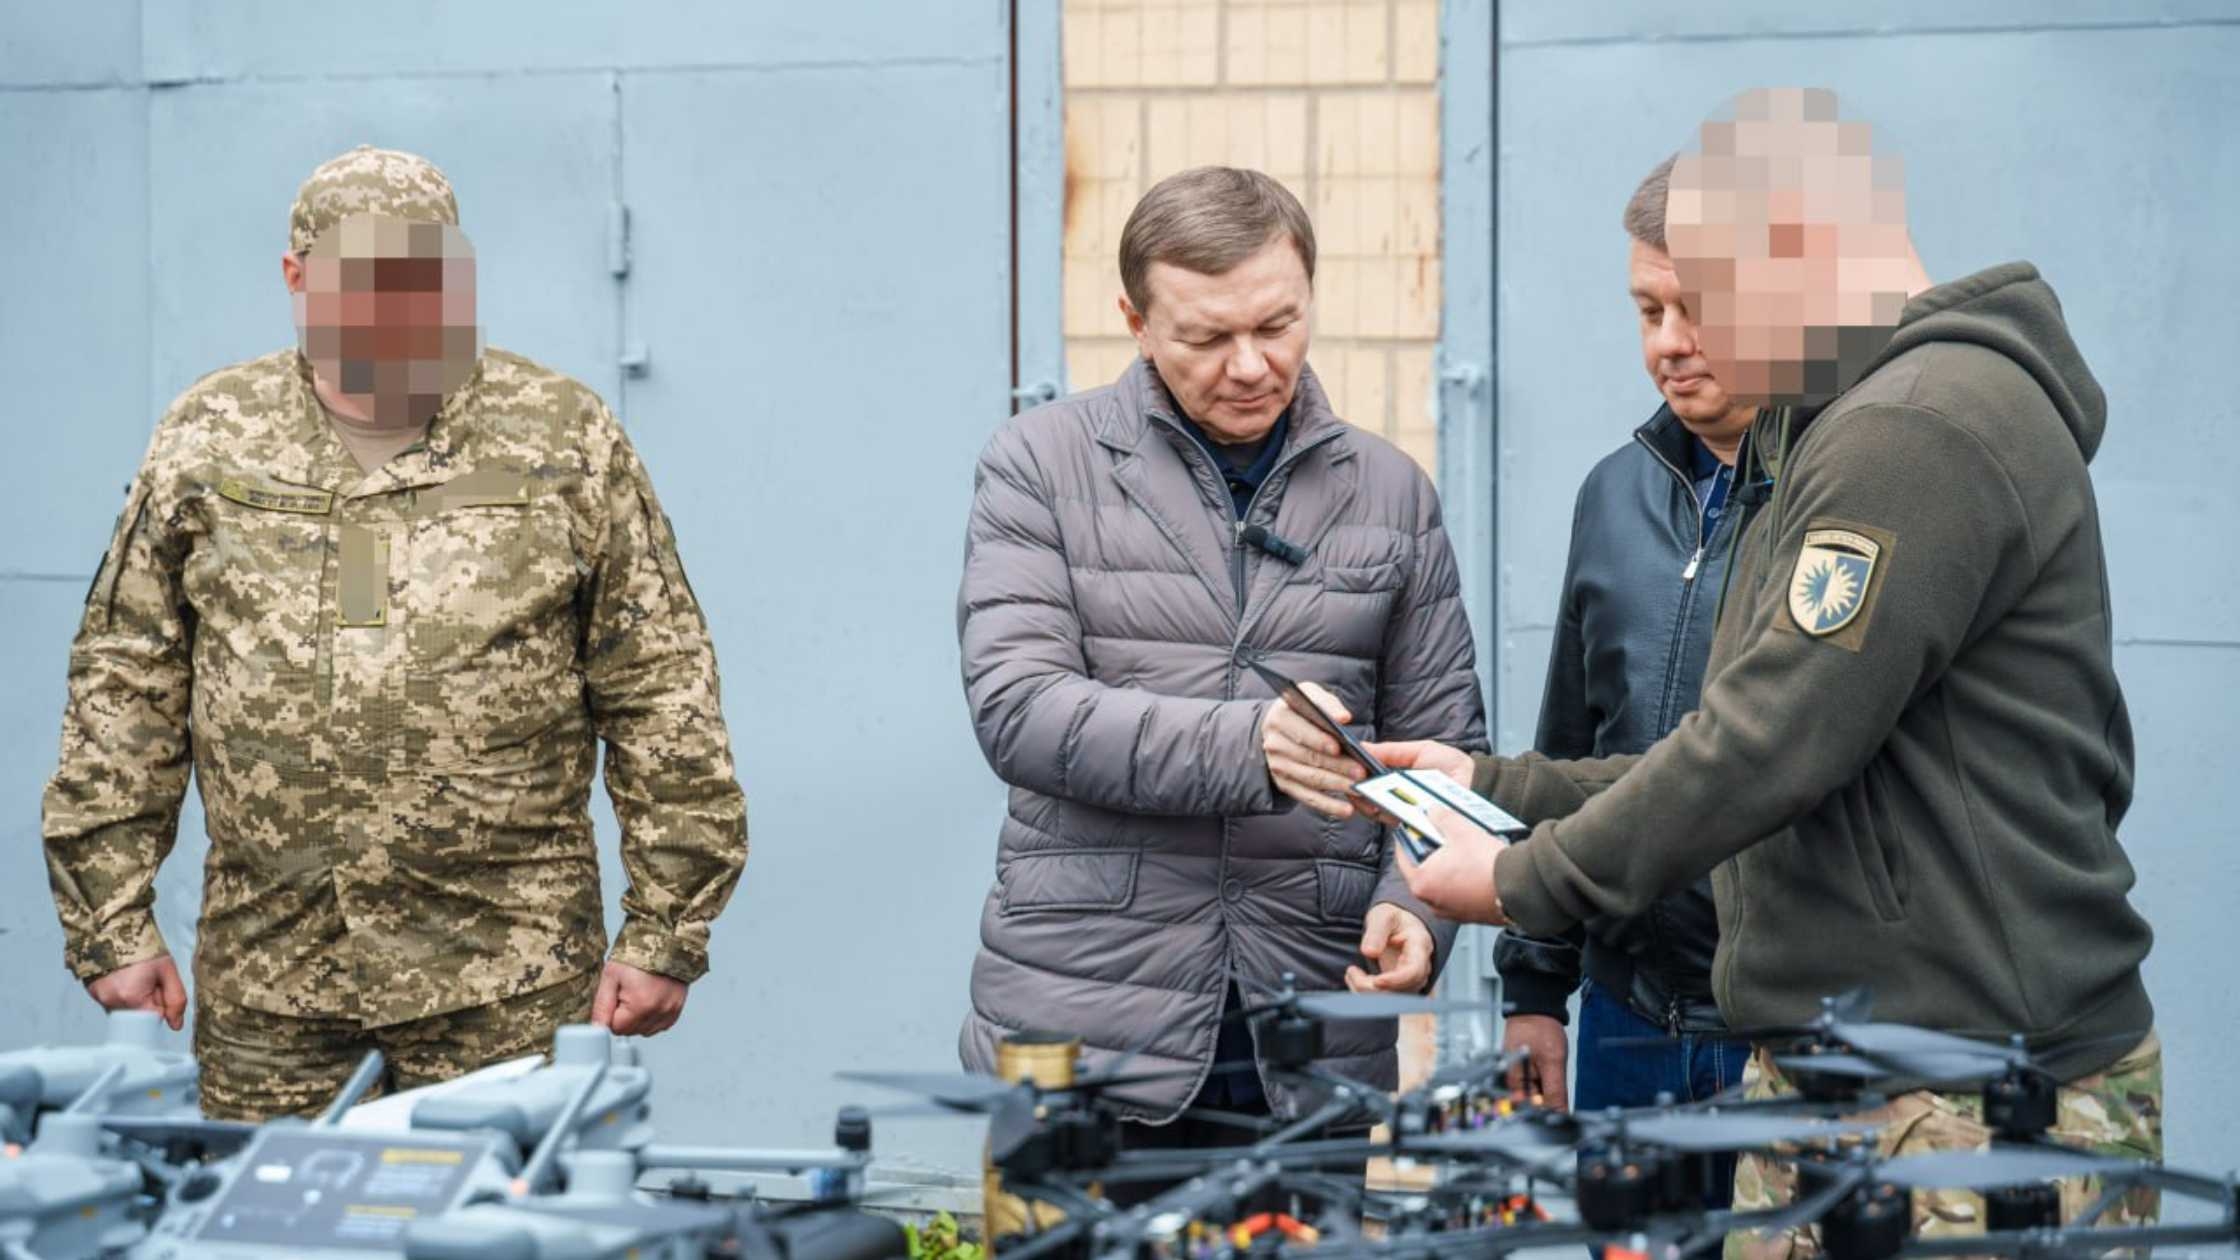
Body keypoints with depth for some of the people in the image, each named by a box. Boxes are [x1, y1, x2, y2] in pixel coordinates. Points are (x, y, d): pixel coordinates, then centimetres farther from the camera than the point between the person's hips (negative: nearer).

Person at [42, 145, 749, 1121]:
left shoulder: (564, 442, 2)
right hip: (264, 977, 2)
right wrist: (109, 923, 4)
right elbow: (121, 692, 9)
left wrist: (666, 933, -2)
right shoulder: (207, 443, 7)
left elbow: (662, 695, 2)